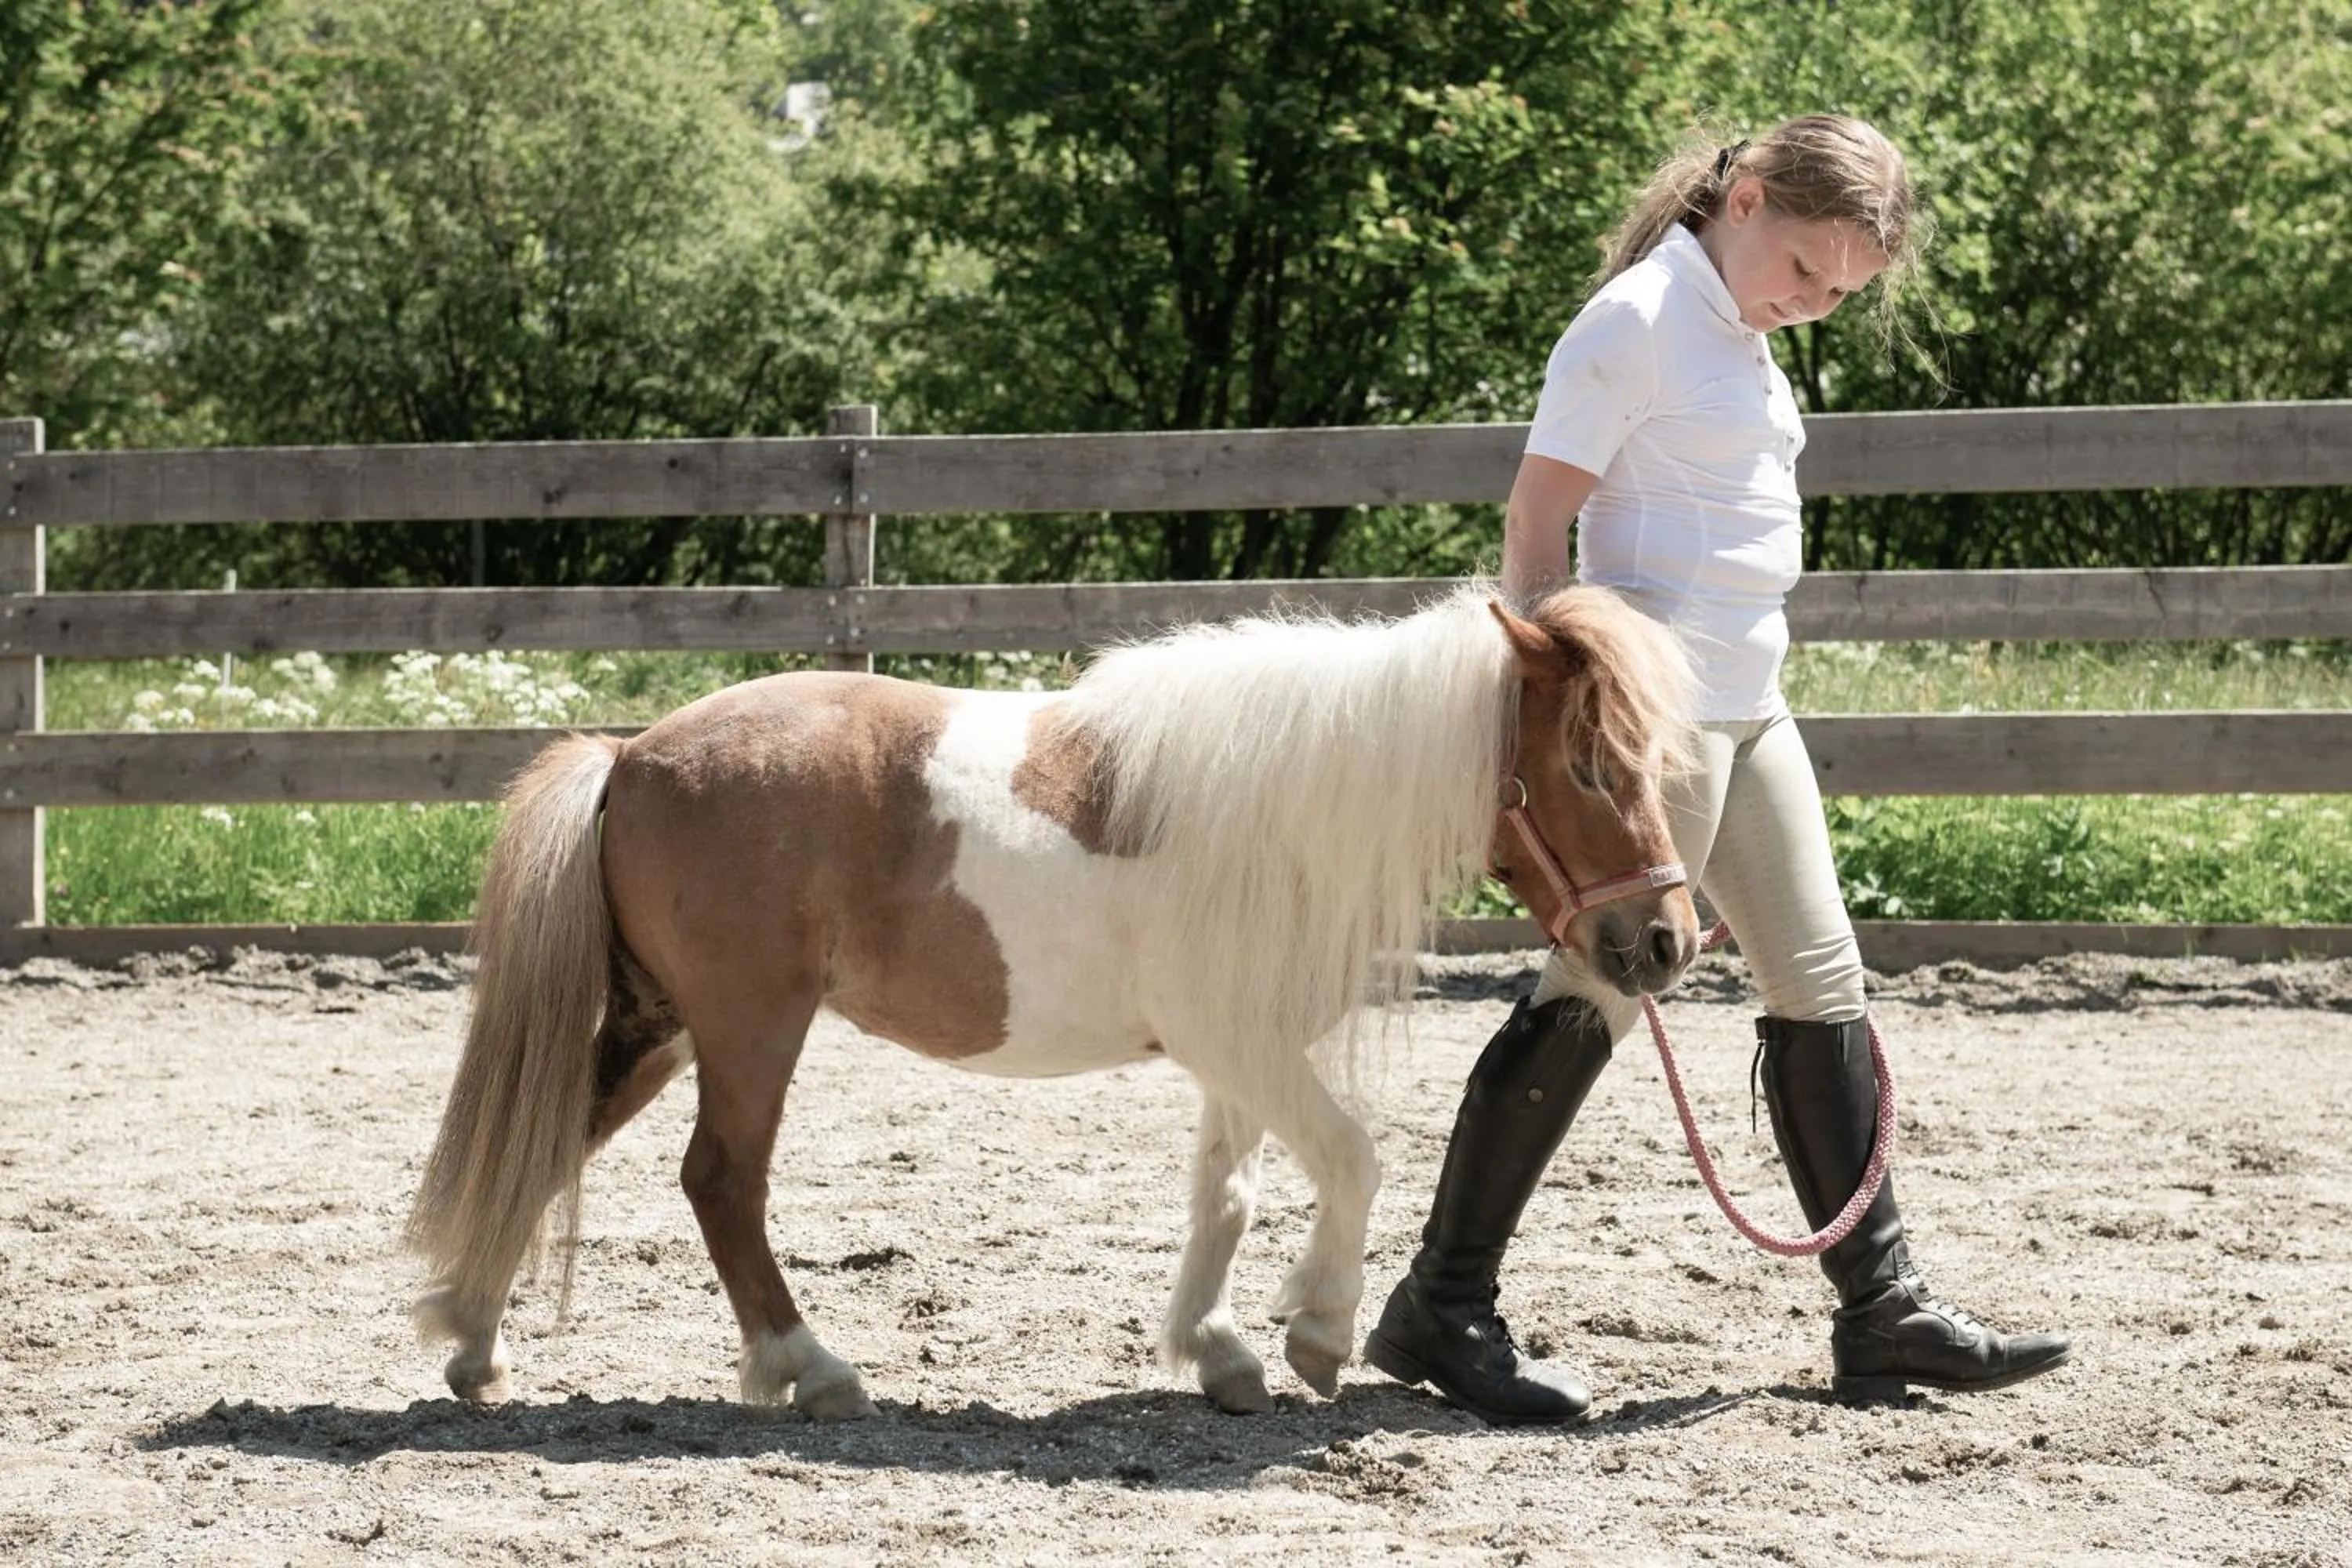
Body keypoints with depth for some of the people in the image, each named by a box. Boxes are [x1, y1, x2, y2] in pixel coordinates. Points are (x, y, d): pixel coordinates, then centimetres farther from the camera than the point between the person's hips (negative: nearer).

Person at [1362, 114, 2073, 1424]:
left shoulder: (1739, 335, 16)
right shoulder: (1638, 320, -11)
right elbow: (1537, 518, -15)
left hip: (1748, 712, 10)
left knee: (1821, 989, 10)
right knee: (1596, 994, -8)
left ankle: (1884, 1313, 16)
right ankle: (1442, 1308, -1)